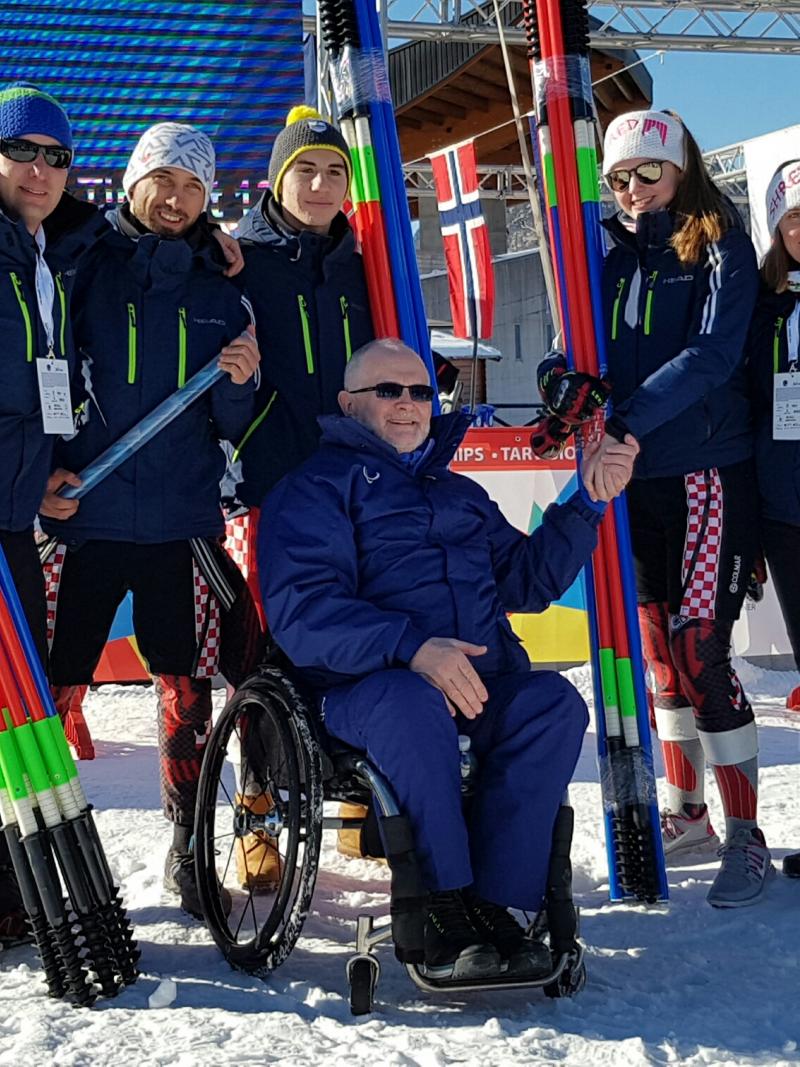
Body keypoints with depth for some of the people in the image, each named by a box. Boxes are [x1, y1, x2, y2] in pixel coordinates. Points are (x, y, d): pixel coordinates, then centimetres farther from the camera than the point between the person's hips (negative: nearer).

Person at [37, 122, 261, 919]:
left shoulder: (218, 292, 11)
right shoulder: (83, 267, 2)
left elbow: (235, 427, 12)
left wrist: (240, 383, -8)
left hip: (182, 523, 3)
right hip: (84, 518, -2)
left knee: (189, 689, 6)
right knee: (49, 688, -4)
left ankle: (187, 848, 19)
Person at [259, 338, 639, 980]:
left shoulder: (461, 493, 29)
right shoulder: (315, 487, 8)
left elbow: (526, 581, 23)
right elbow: (301, 609, -9)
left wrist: (590, 501, 11)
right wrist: (411, 647, -24)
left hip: (481, 678, 5)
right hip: (363, 686, -5)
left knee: (553, 703, -26)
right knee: (414, 705, -38)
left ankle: (496, 904, -27)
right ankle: (445, 913, -28)